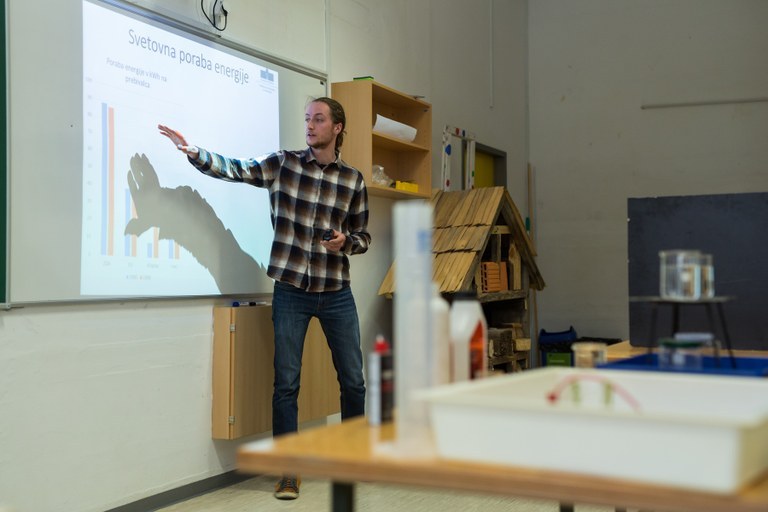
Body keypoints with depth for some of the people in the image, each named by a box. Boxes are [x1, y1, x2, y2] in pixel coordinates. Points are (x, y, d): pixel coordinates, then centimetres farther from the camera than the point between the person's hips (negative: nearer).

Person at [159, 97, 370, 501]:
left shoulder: (353, 179, 3)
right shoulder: (282, 164, 0)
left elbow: (364, 236, 9)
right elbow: (233, 170, -11)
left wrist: (345, 241, -13)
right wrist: (192, 151, -26)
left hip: (336, 293, 1)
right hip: (291, 290, -1)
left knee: (353, 380, 9)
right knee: (286, 382, 3)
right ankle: (289, 470, 15)